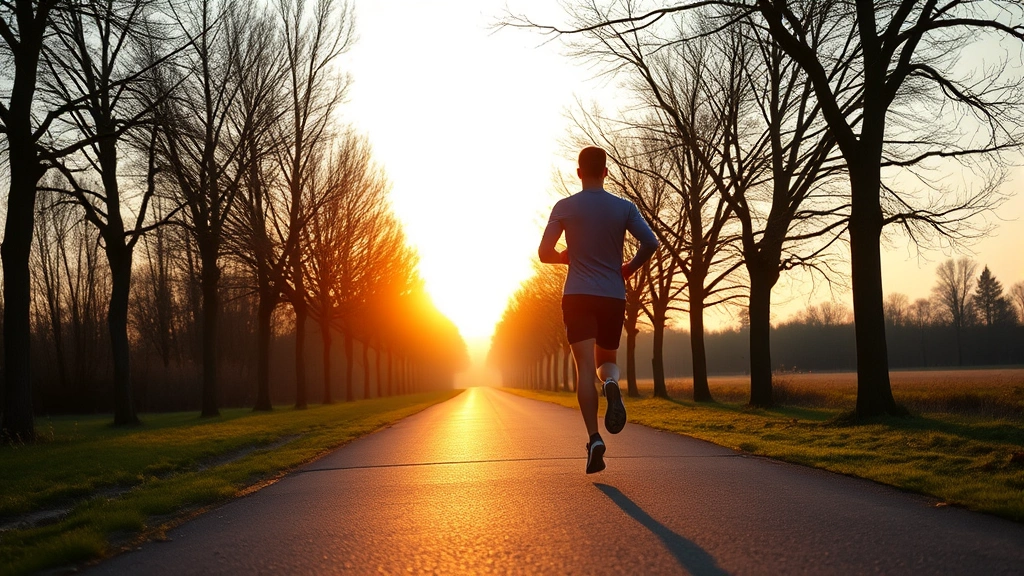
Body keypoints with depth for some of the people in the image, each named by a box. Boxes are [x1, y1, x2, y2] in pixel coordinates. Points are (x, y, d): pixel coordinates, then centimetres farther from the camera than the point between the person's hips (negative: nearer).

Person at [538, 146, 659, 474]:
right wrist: (630, 268, 9)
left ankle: (594, 438, -19)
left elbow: (544, 253, -2)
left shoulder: (564, 207, 1)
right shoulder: (624, 208, 4)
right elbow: (650, 243, -8)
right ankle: (611, 383, -19)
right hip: (614, 297, 2)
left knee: (585, 367, -4)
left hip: (577, 296, -1)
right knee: (606, 360, 18)